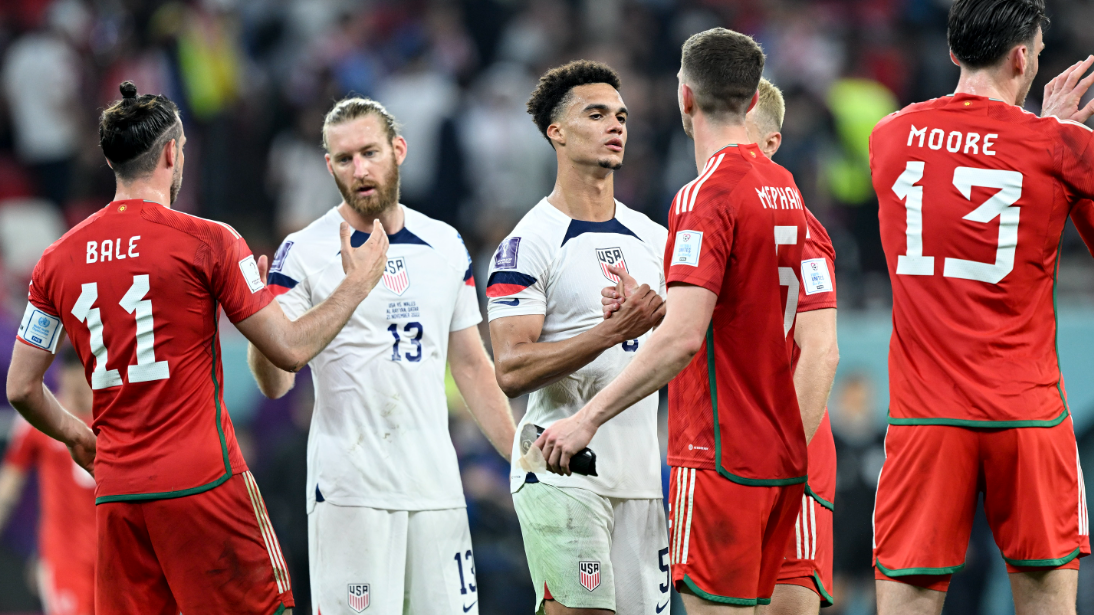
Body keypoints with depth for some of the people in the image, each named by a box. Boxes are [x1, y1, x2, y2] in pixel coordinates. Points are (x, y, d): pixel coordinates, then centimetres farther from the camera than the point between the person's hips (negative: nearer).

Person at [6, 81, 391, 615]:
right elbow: (291, 349, -3)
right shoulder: (208, 242, -5)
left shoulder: (59, 259, 8)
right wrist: (358, 283, 11)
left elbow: (21, 389, 11)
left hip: (116, 492, 5)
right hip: (204, 483, -5)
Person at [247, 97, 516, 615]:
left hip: (436, 487, 4)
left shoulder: (445, 246, 12)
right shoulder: (305, 253, -3)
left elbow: (471, 365, 19)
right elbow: (276, 383, -8)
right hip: (349, 489, -4)